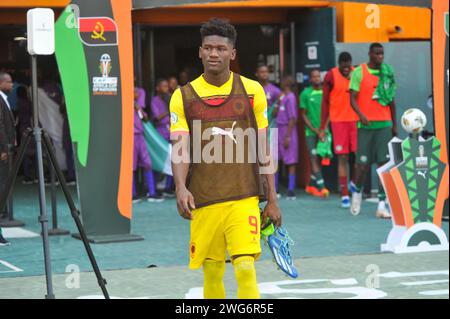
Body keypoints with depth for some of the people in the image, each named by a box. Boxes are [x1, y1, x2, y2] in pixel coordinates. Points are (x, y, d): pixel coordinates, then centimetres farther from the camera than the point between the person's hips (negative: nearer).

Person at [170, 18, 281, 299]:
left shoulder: (252, 91, 3)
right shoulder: (183, 97, 3)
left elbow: (263, 150, 6)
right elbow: (180, 149, -5)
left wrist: (272, 200, 4)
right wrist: (181, 187, -24)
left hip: (244, 198, -1)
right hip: (203, 201, 1)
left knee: (245, 268, -13)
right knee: (212, 273, 9)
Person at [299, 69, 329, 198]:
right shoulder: (305, 94, -2)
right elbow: (304, 115, 1)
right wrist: (314, 129, -7)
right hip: (311, 132, -3)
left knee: (319, 159, 9)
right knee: (314, 159, -10)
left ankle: (311, 185, 24)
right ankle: (321, 187, -16)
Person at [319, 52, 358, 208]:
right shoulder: (331, 76, -3)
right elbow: (325, 101, 1)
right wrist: (322, 127, -1)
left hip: (356, 119, 3)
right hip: (338, 120, -3)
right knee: (342, 158, -4)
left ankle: (355, 184, 27)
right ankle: (344, 195, -1)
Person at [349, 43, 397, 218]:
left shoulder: (387, 72, 10)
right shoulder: (359, 72, -2)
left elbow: (391, 100, 16)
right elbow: (353, 98, -7)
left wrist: (394, 124, 15)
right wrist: (361, 115, -24)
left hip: (384, 124, 3)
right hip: (366, 124, -3)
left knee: (384, 163, -4)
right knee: (363, 164, 0)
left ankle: (382, 205, -3)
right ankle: (357, 192, 29)